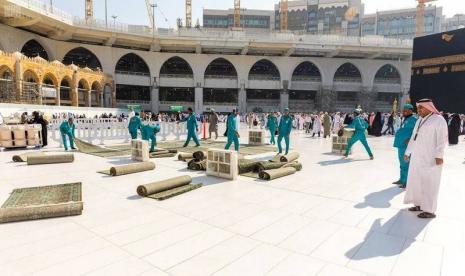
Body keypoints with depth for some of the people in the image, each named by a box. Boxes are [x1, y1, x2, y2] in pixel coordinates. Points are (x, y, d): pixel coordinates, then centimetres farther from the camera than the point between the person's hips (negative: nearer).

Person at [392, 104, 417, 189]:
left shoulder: (413, 119, -10)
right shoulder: (405, 119, 18)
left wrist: (410, 139, -27)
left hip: (407, 145, -10)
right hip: (401, 144, 10)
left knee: (406, 163, -7)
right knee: (402, 163, 16)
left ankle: (407, 182, -1)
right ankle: (402, 180, 27)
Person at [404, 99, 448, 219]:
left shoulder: (438, 119, -8)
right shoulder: (420, 121, 15)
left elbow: (442, 138, -15)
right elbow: (413, 138, 20)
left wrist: (439, 155, -23)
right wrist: (407, 152, 21)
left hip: (431, 158, -8)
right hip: (417, 157, 8)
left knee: (429, 183, -3)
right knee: (416, 181, 12)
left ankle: (430, 210, 5)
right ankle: (420, 204, 25)